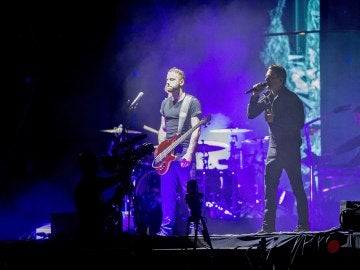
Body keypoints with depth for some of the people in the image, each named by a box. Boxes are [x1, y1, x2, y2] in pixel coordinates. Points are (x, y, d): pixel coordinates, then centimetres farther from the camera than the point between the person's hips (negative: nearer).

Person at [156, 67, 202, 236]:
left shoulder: (192, 102, -4)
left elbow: (196, 130, -9)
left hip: (184, 155, -6)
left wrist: (189, 154, -17)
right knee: (167, 194, 5)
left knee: (189, 193, -4)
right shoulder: (165, 103, 15)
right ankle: (166, 228, 11)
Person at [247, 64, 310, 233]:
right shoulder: (267, 97, 10)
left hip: (290, 148, -6)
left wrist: (275, 120, -20)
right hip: (274, 148, 7)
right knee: (269, 188, 4)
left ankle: (303, 225, 3)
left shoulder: (292, 99, -10)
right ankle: (268, 226, 7)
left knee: (297, 188, -2)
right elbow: (251, 114, 10)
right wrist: (255, 96, -3)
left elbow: (299, 124, -16)